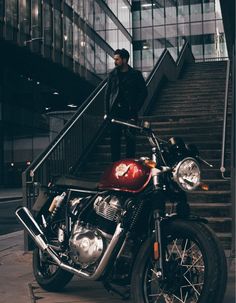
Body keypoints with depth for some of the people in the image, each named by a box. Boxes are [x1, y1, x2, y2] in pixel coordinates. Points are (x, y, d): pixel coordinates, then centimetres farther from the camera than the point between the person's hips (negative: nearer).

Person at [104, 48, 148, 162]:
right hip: (115, 112, 3)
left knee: (130, 139, -3)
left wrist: (135, 109, -6)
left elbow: (144, 92, 3)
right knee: (114, 139, 3)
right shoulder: (112, 74, 10)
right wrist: (106, 112, 4)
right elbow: (107, 93, 12)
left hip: (129, 111, -2)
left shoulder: (136, 74, 2)